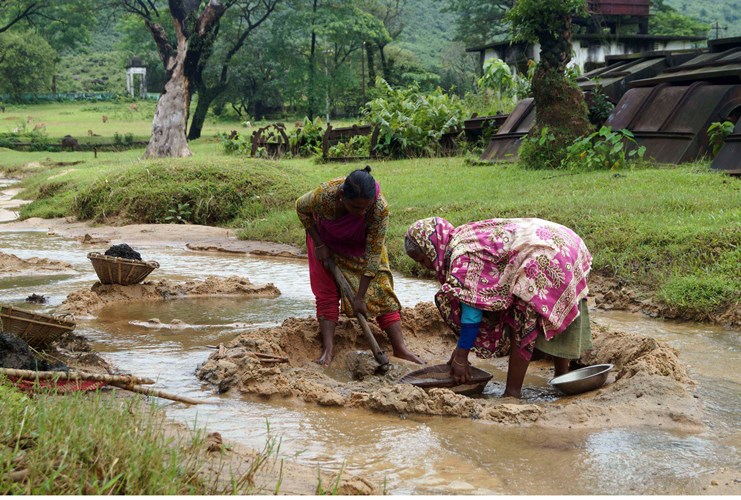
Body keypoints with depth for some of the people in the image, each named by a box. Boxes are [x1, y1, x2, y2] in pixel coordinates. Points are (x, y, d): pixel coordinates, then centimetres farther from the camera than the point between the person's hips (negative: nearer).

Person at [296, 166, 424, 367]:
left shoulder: (380, 208, -41)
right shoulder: (324, 195, -41)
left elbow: (373, 253, -31)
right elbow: (301, 207, -16)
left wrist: (360, 297, -28)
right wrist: (318, 245, -16)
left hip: (362, 244, 0)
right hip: (328, 241, 0)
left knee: (381, 287, -5)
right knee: (327, 291, -7)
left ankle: (400, 349, -2)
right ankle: (328, 349, -6)